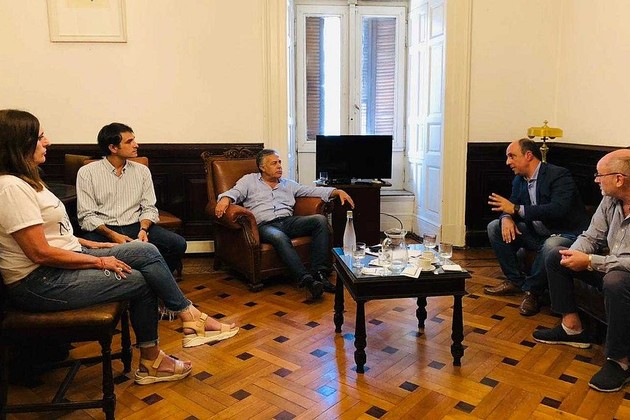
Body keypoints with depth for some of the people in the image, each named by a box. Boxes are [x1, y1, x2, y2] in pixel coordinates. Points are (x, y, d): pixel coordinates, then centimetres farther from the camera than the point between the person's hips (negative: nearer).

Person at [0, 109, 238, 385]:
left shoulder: (24, 180, 12)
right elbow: (40, 253, -23)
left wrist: (88, 244, 8)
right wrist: (98, 261, -16)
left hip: (67, 258, 10)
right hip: (38, 282, -9)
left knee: (146, 251, -4)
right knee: (140, 280, -12)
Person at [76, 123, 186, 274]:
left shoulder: (142, 170, 12)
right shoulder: (87, 172, 1)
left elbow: (149, 208, 9)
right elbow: (86, 216, -5)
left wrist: (143, 229, -13)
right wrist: (112, 235, -21)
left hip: (135, 226, 3)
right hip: (102, 230, -3)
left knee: (178, 244, -21)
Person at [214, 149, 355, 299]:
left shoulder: (288, 184, 27)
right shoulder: (249, 180, 19)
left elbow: (314, 190, 20)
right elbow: (234, 192, 3)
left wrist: (338, 191, 5)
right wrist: (225, 199, -23)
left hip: (288, 221, 4)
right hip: (264, 225, -4)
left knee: (320, 219, -21)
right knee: (280, 238, -40)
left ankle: (320, 272, -28)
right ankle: (306, 279, -46)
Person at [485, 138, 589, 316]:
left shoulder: (559, 175, -18)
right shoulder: (519, 179, 7)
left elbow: (558, 209, -31)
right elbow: (510, 205, 9)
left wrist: (516, 209, -31)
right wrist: (506, 218, -18)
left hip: (566, 234, -8)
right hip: (536, 233, 8)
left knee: (551, 246, -40)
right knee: (494, 227, -1)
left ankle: (532, 290, -13)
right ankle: (515, 281, 3)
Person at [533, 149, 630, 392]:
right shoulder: (610, 200, -2)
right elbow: (591, 237, 4)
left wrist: (590, 261, -29)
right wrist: (576, 254, -17)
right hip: (610, 266, 9)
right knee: (555, 257, 3)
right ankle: (572, 328, 6)